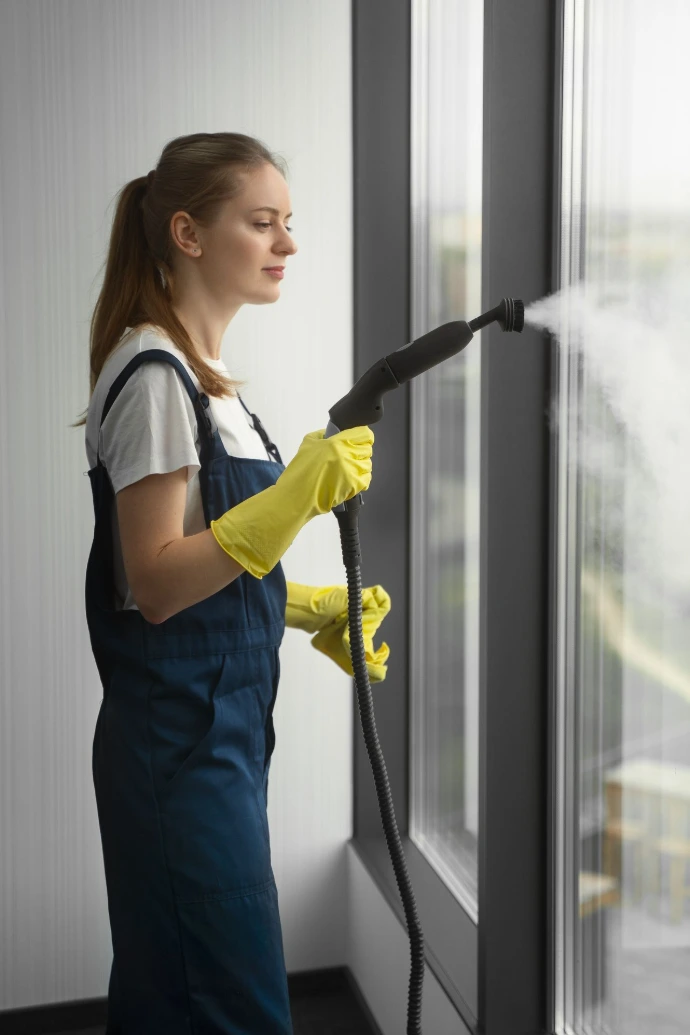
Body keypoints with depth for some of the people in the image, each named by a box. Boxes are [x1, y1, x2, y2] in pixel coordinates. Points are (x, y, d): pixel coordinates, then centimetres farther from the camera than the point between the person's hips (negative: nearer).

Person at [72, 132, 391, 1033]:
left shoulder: (201, 373, 15)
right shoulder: (152, 374, -15)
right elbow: (155, 584, -20)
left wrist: (314, 610, 11)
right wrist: (296, 497, -27)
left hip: (221, 731, 9)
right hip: (180, 744, -9)